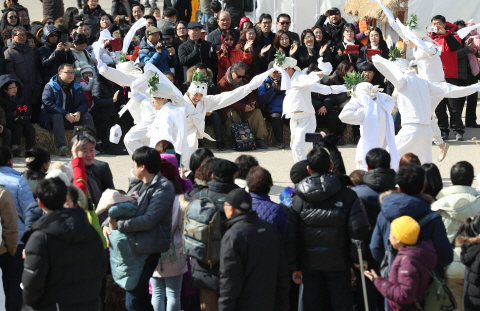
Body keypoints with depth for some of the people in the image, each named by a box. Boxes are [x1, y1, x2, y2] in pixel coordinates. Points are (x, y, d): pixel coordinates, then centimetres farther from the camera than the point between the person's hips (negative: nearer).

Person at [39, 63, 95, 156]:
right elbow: (48, 104, -19)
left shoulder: (77, 87, 11)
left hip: (74, 116, 5)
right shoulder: (50, 87, -6)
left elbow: (84, 103, 7)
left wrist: (78, 112, -19)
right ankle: (61, 146, -51)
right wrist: (66, 114, -29)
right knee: (57, 117, -37)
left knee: (87, 116, -17)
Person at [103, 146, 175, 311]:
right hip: (133, 246, 9)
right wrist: (107, 224, -1)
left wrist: (118, 225, -19)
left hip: (147, 250, -9)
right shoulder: (137, 185, 15)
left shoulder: (162, 188, -13)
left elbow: (149, 220, -22)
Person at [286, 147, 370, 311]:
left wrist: (294, 267, 6)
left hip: (310, 265, 2)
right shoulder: (347, 195, -10)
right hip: (338, 263, -2)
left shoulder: (298, 199, -4)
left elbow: (291, 237, -2)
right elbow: (359, 230, -18)